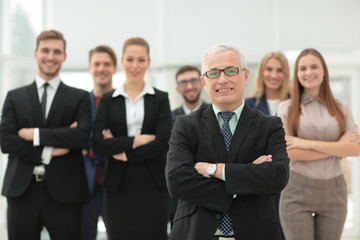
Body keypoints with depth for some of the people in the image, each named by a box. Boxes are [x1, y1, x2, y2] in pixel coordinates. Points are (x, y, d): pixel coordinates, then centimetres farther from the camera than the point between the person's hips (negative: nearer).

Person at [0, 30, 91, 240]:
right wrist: (47, 152, -11)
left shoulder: (80, 98, 6)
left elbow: (82, 135, -11)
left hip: (64, 192, -1)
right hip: (22, 191, 2)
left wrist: (35, 134, -10)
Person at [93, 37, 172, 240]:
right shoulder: (109, 100, 8)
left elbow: (164, 143, -7)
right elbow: (99, 143, -5)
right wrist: (137, 140, -12)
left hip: (153, 186, -1)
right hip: (118, 187, 1)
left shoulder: (160, 98, 5)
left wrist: (124, 153, -7)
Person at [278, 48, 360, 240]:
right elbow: (289, 152, -9)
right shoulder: (286, 108, 2)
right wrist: (336, 147, -9)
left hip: (334, 191, 2)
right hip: (297, 191, -2)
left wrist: (309, 144, -13)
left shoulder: (341, 108, 7)